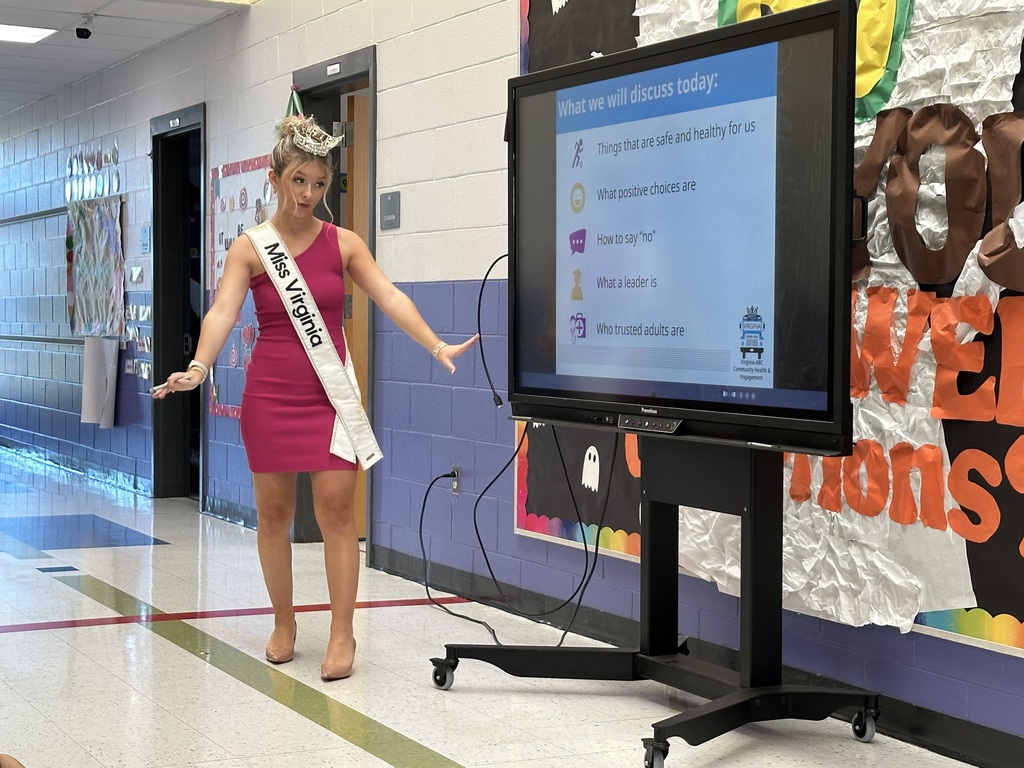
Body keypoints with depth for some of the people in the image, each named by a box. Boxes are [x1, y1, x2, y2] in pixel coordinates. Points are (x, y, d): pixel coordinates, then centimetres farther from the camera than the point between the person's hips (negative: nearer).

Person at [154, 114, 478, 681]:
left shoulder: (343, 243, 2)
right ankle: (283, 623, 22)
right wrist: (197, 368, -30)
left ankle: (342, 633, 3)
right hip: (269, 395, 0)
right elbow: (222, 312, -14)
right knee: (273, 512, 7)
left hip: (330, 395, 0)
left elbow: (390, 298, -5)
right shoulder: (249, 248, -2)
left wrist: (437, 346, -18)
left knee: (335, 509, -5)